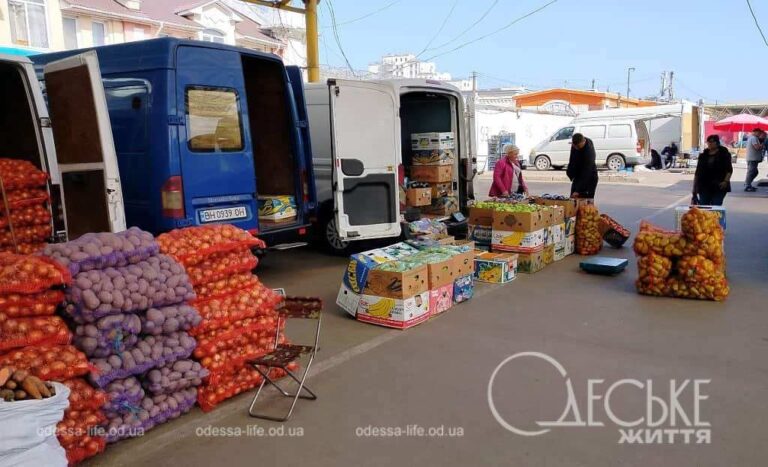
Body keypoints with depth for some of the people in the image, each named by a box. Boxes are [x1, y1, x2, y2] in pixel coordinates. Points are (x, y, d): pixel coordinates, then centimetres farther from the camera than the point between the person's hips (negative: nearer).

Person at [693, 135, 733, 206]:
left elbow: (729, 170, -1)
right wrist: (694, 188, 9)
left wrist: (726, 181, -17)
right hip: (704, 187, 3)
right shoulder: (703, 155, 11)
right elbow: (698, 172, 13)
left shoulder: (724, 154, 2)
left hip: (718, 187, -3)